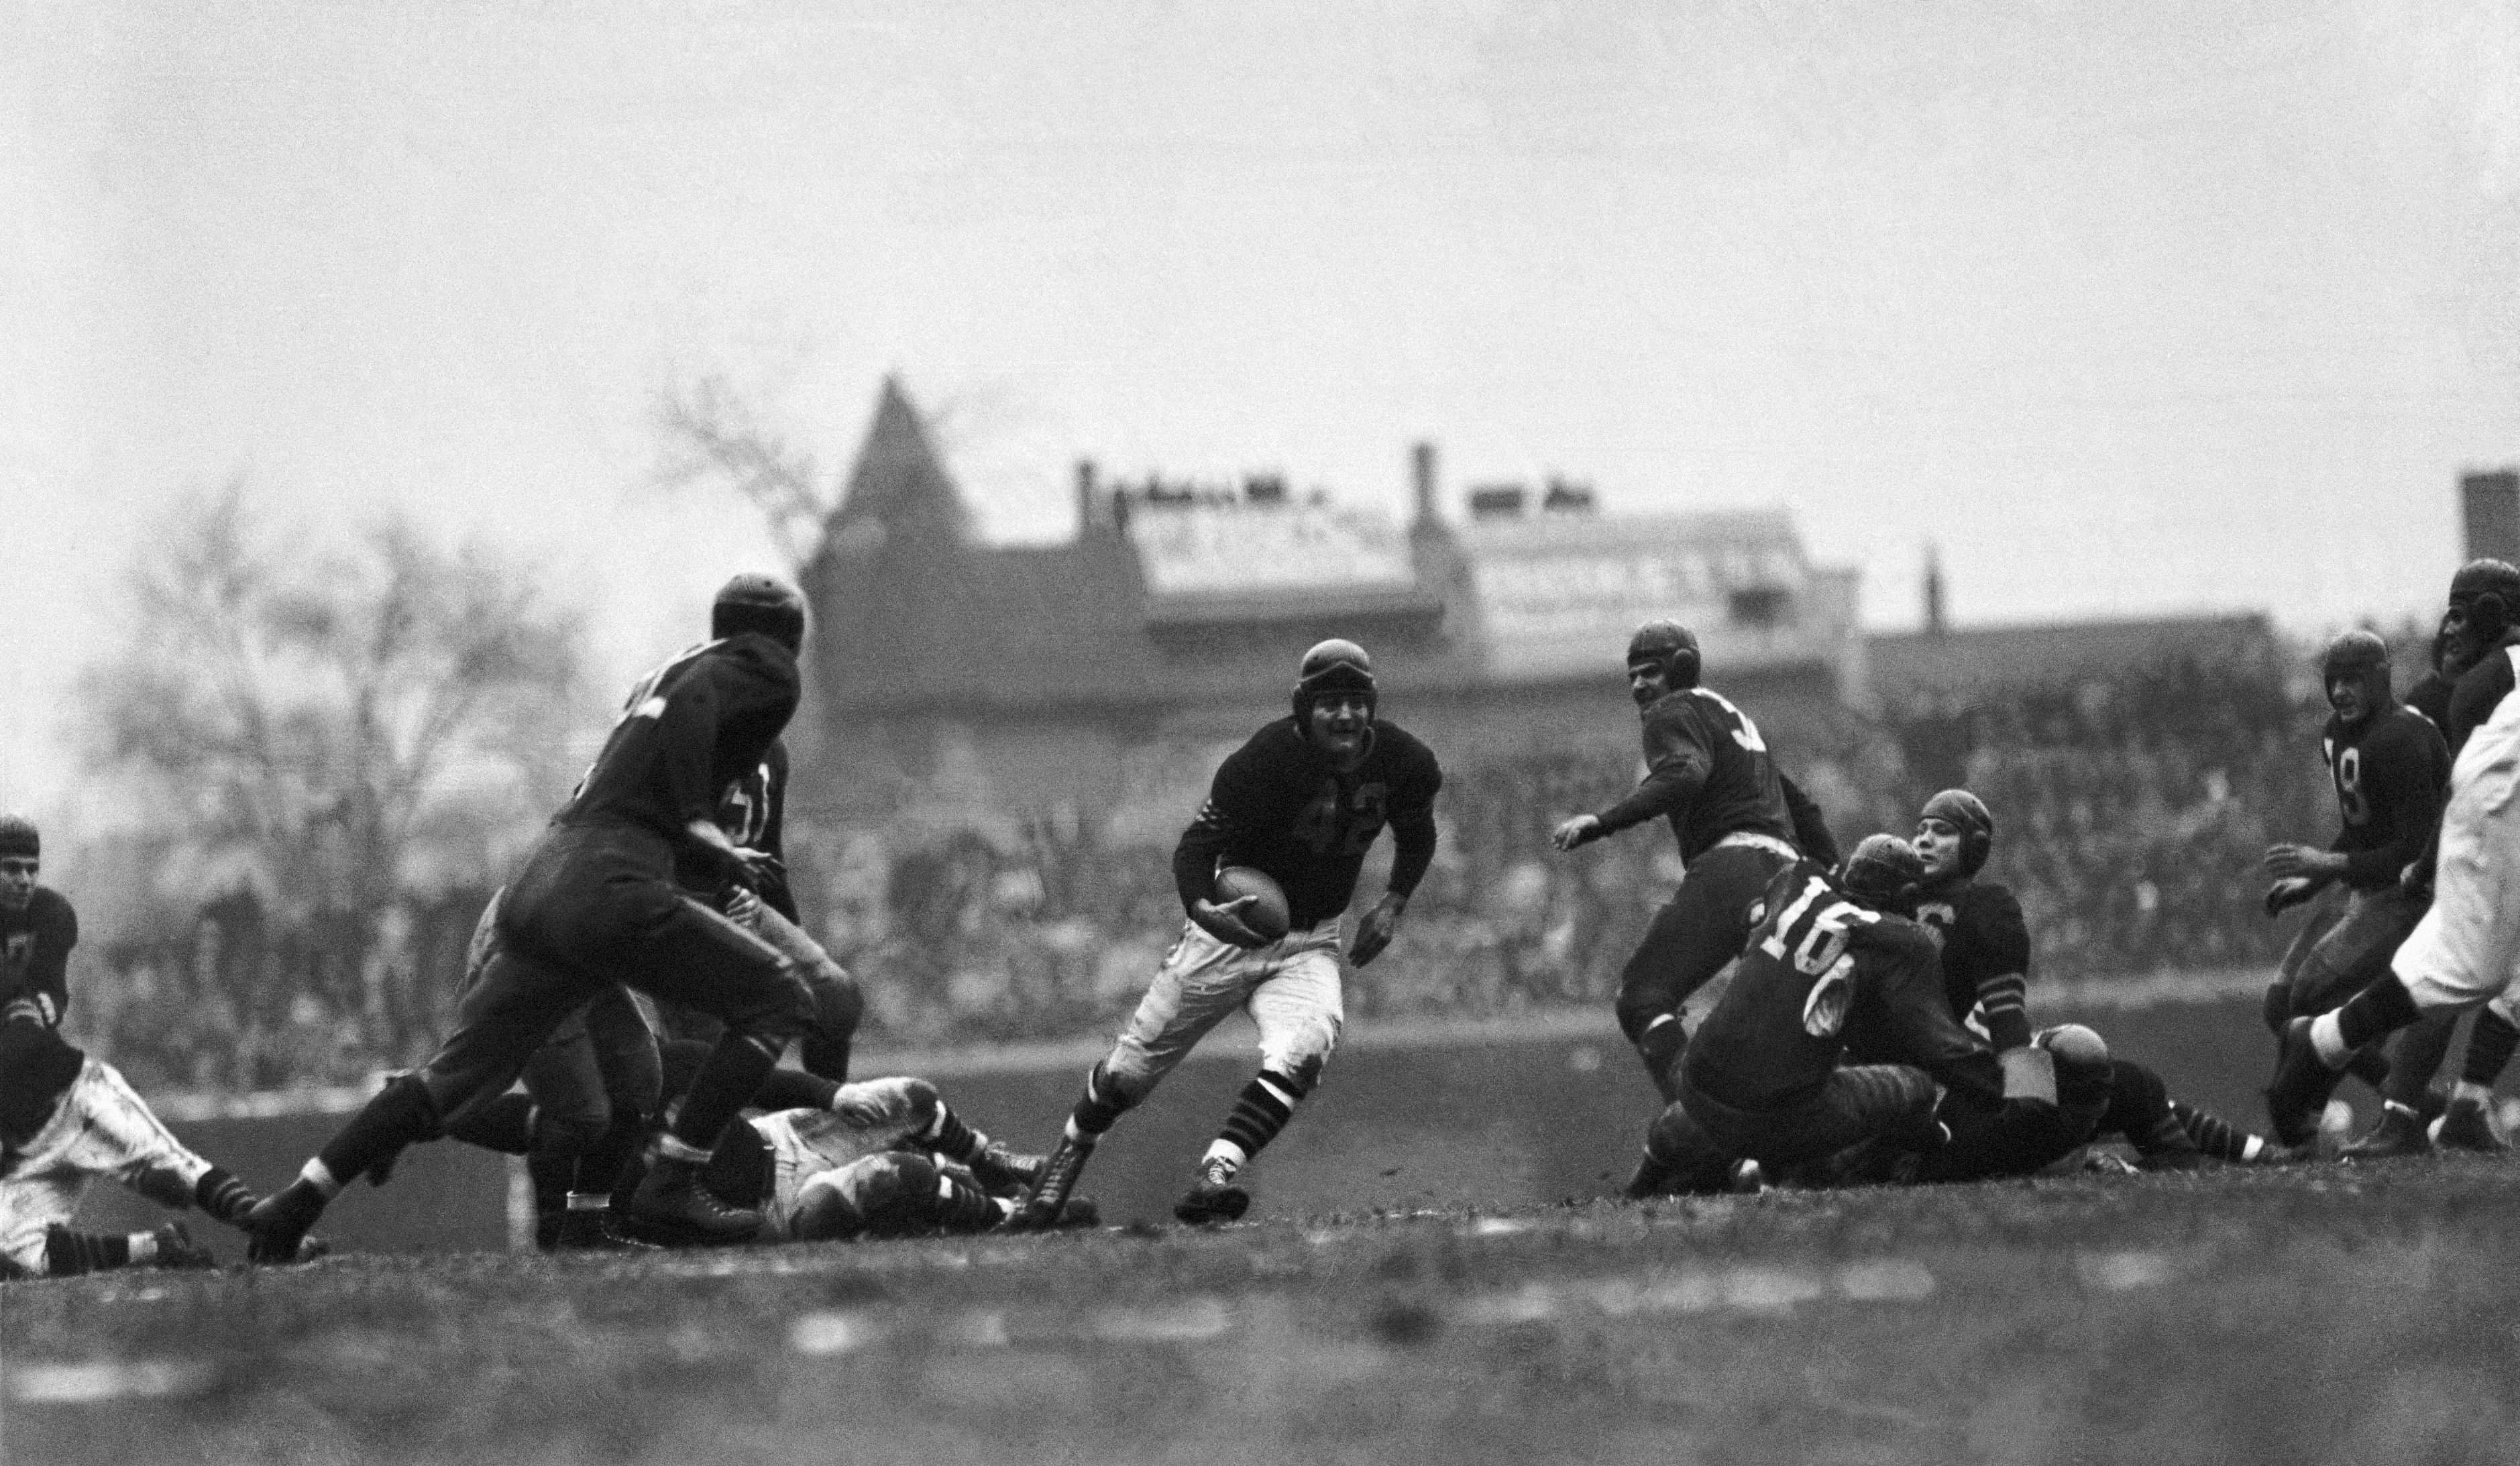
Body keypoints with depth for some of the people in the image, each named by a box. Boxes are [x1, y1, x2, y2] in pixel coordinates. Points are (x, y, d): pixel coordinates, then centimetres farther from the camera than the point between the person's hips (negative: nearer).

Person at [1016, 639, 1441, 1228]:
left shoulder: (1401, 763, -8)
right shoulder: (1264, 763, -23)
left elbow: (1417, 837, 14)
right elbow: (1197, 845, -21)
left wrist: (1393, 903, -2)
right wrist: (1204, 909, -42)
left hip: (1310, 944, 3)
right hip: (1230, 930, -3)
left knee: (1299, 1056, -30)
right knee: (1132, 1069, 4)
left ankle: (1213, 1178, -33)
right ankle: (1071, 1151, 34)